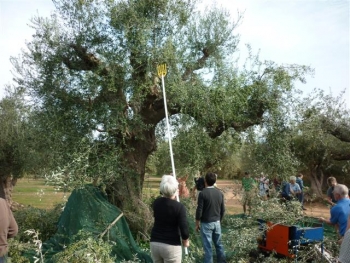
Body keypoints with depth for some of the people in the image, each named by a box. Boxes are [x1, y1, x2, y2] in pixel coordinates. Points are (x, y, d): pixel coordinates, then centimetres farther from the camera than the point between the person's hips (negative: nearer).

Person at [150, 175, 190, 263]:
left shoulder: (156, 203, -1)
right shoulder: (179, 207, -17)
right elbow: (184, 230, -18)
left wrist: (173, 198, 26)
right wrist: (185, 241, 3)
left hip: (154, 243, 5)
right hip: (171, 246, -5)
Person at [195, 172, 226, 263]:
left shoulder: (203, 193, -16)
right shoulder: (220, 193, 0)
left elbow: (199, 210, -15)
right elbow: (223, 210, 7)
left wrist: (197, 224, -3)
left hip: (206, 223, -5)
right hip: (217, 222, 5)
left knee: (207, 246, 3)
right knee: (218, 243, 19)